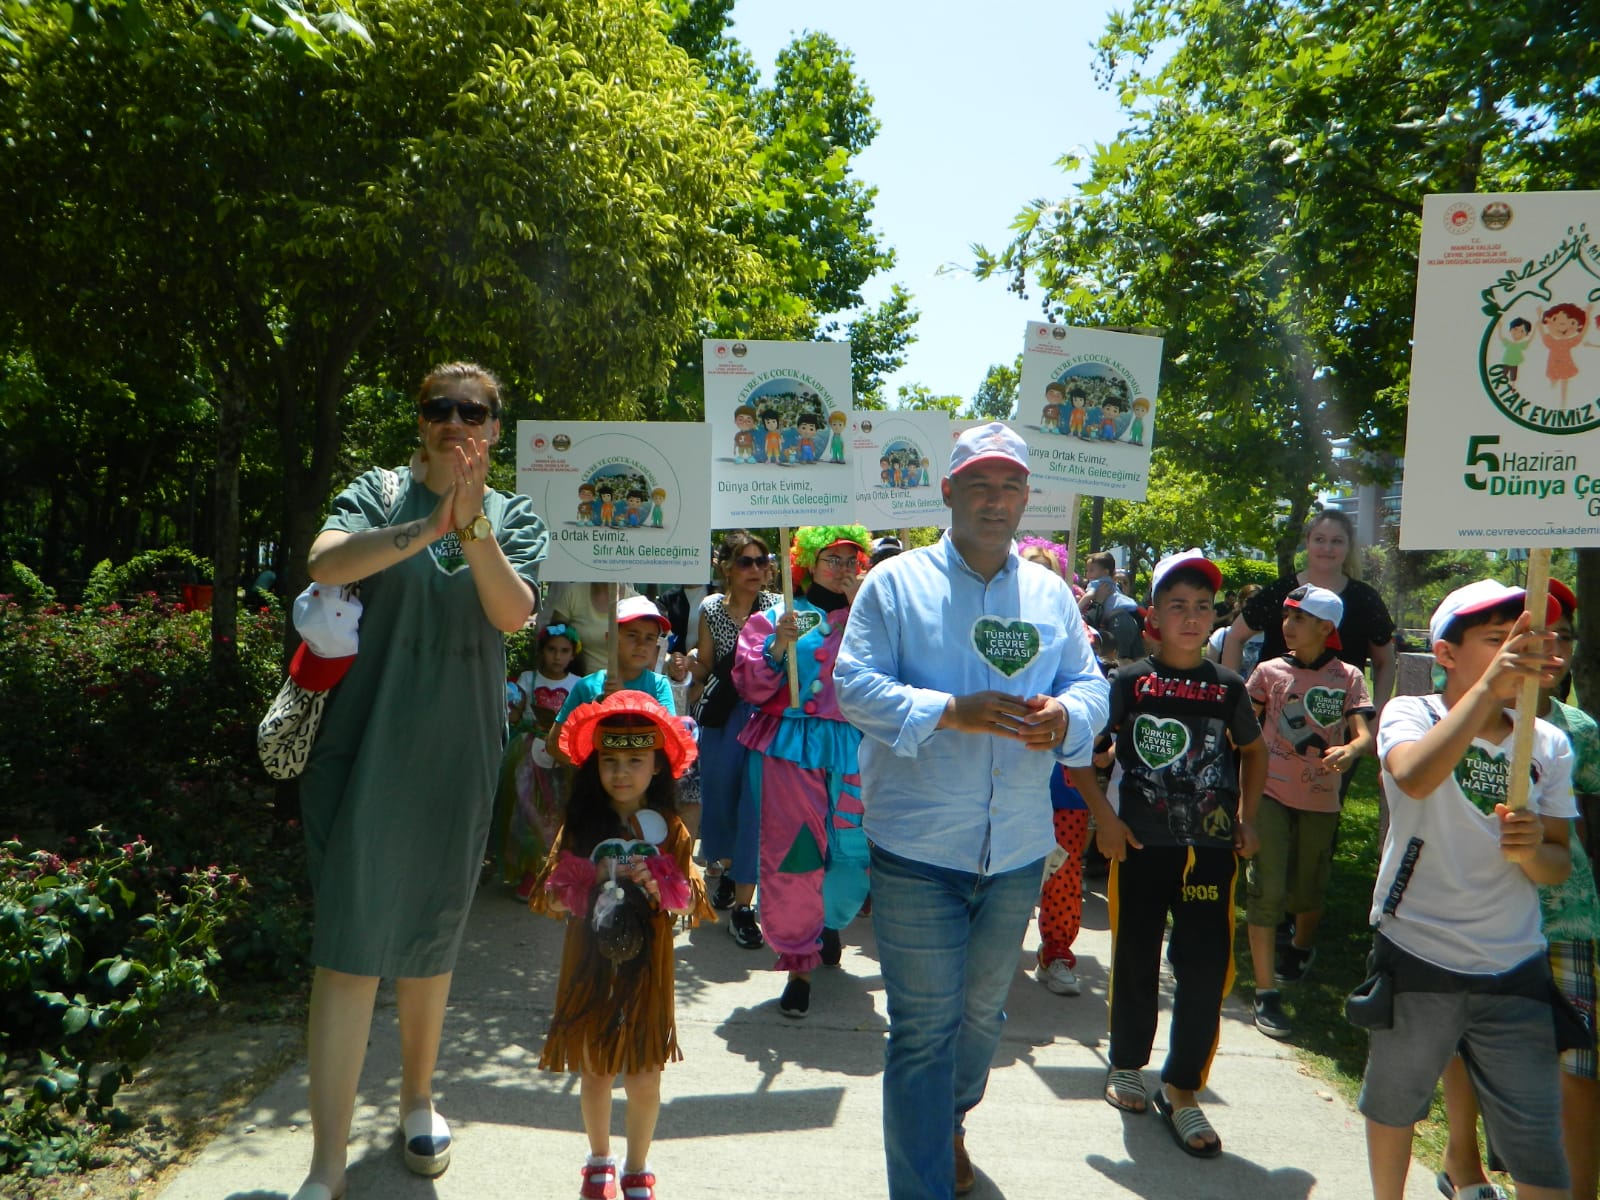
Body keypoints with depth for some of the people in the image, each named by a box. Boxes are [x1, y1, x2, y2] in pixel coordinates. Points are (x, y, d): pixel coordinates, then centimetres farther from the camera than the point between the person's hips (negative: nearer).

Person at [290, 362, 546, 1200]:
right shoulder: (378, 493, 3)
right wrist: (428, 525, -29)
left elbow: (513, 612, -11)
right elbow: (324, 562, -17)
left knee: (432, 935, 14)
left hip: (457, 752, 2)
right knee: (349, 942, -5)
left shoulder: (515, 517, 7)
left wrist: (473, 527, -26)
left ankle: (417, 1099, 35)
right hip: (366, 743, -2)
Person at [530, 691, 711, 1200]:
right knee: (594, 1071, 13)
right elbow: (552, 898, -5)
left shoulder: (669, 829, -2)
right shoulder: (580, 825, -2)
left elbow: (690, 901, -3)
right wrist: (595, 884, -22)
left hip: (645, 971, 0)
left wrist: (656, 888, -22)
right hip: (591, 968, 1)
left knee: (644, 1078, 6)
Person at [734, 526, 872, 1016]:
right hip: (790, 749, -1)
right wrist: (778, 645, -14)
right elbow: (751, 685, 2)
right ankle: (799, 963, 13)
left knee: (855, 853, 4)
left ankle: (829, 922, 36)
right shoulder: (775, 617, 8)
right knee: (792, 856, -2)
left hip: (852, 750, 1)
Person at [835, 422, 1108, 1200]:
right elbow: (855, 686, -12)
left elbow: (1090, 683, 7)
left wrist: (1067, 715, -17)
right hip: (917, 850, -5)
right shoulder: (895, 583, -5)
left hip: (1017, 851, 5)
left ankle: (948, 1122, 52)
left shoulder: (1051, 595, 8)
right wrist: (952, 712, -25)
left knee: (983, 1012, 24)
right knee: (923, 1028, 3)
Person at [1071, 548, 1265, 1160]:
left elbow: (1252, 750, 21)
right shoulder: (1129, 681, -5)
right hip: (1141, 847, -2)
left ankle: (1181, 1090, 17)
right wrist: (1103, 816, -7)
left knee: (1207, 969, 0)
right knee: (1135, 961, 11)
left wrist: (1247, 816, 11)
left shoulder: (1228, 687, 3)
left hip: (1211, 850, 2)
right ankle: (1127, 1065, 33)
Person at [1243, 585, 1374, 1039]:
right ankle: (1266, 993, -2)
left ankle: (1301, 947, 49)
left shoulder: (1348, 678, 0)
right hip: (1271, 793, -1)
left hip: (1320, 800, 1)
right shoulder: (1270, 671, 0)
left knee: (1308, 890, 15)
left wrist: (1349, 751, -32)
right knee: (1268, 889, -9)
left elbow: (1365, 735, -10)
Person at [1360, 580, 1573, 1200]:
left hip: (1515, 969, 3)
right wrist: (1489, 684, -36)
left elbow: (1558, 866, 5)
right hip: (1416, 959, -2)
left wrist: (1531, 850, -18)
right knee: (1393, 1102, 18)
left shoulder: (1548, 743, 2)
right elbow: (1414, 777, -33)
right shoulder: (1411, 714, -9)